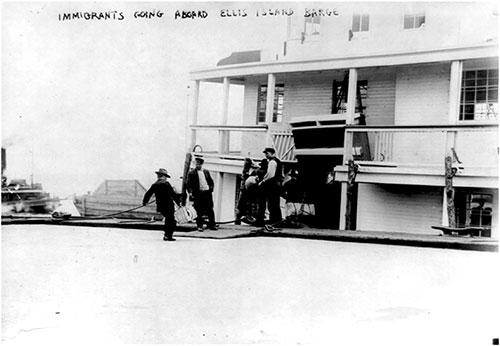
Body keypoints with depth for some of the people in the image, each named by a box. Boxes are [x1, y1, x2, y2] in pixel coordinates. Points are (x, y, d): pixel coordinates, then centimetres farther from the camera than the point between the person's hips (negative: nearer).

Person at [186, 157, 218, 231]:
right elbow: (189, 184, -4)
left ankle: (212, 225, 11)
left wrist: (211, 188, 3)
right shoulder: (191, 173, 0)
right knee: (199, 212, 0)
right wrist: (190, 192, -16)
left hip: (207, 192, 3)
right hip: (198, 194, -3)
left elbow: (211, 181, 17)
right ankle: (199, 226, 9)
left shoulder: (206, 172, 13)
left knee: (210, 210, 5)